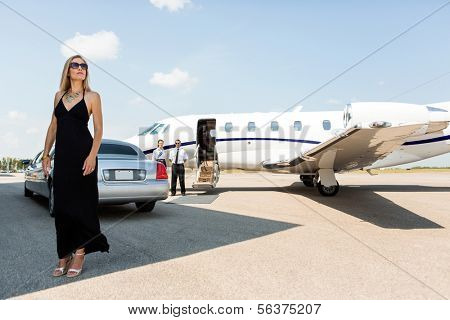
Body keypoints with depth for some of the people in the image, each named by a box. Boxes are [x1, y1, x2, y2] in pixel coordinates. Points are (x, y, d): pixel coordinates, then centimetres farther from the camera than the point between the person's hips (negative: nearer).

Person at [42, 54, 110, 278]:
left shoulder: (92, 97, 0)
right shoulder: (59, 95, 14)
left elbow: (98, 129, -4)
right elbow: (53, 126, 16)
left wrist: (92, 155, -16)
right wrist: (46, 154, 11)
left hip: (83, 153, -5)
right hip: (62, 155, 5)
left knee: (81, 202, 1)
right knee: (61, 204, 7)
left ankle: (80, 252, 12)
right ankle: (64, 255, 17)